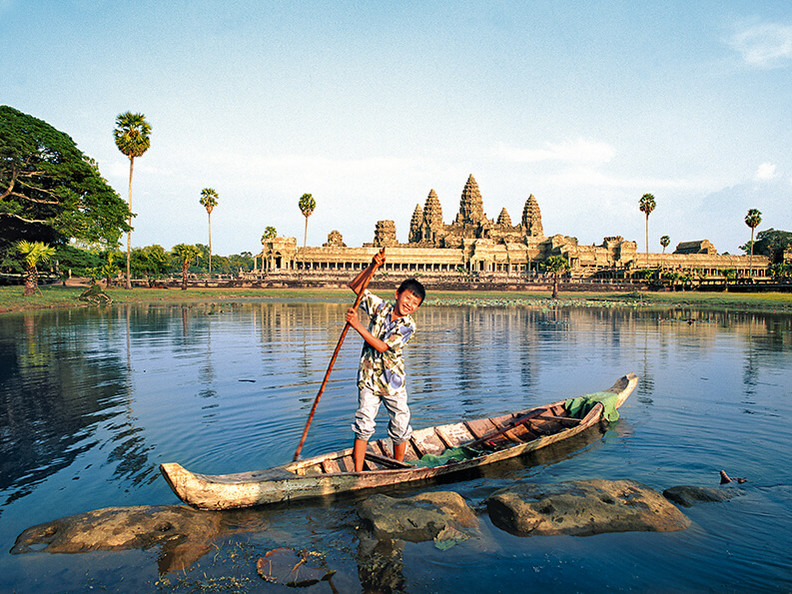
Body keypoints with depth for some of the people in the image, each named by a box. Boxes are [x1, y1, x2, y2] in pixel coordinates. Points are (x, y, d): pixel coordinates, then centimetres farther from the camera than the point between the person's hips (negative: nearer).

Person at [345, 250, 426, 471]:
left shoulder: (408, 326, -11)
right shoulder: (381, 308, -1)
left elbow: (382, 346, -20)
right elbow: (355, 287, 2)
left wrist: (357, 325, -23)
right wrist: (372, 267, -12)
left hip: (393, 381, -1)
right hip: (369, 377, 1)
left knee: (400, 426, 7)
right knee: (364, 426, -3)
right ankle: (357, 473, 5)